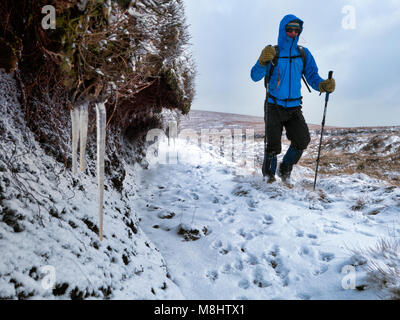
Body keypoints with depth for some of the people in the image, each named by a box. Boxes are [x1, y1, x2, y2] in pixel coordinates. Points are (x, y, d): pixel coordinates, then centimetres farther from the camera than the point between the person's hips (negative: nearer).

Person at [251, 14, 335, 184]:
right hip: (274, 106, -3)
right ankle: (268, 171, 21)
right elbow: (255, 76, -13)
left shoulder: (304, 54, 6)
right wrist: (263, 61, -33)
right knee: (273, 145, -11)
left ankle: (285, 170, 14)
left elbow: (312, 76, 1)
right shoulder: (272, 52, -3)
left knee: (302, 141, -13)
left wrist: (323, 85, -21)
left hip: (294, 108, 3)